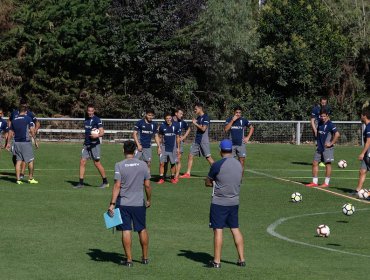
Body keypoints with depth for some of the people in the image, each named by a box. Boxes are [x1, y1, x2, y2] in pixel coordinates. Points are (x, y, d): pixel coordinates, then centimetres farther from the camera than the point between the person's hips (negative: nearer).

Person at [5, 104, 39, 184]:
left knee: (18, 161, 7)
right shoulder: (28, 118, -4)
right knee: (30, 160, 6)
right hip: (25, 142, -5)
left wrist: (8, 143, 22)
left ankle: (18, 179, 3)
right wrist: (35, 141, -5)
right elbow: (32, 131, -10)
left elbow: (10, 132, 15)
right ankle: (31, 178, 8)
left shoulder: (14, 120, 11)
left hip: (16, 142, 5)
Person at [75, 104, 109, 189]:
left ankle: (105, 182, 11)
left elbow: (102, 132, -17)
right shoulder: (86, 119, 11)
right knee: (82, 162, 0)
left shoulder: (97, 120, -11)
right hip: (86, 144, 7)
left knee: (97, 163, -2)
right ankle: (81, 183, 4)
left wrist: (97, 135, -36)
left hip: (94, 144, -7)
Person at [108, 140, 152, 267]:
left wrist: (112, 204, -11)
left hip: (123, 203, -2)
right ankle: (145, 258, 23)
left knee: (126, 231, 2)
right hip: (139, 203, 2)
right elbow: (147, 185, 2)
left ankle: (129, 259, 3)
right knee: (142, 230, 14)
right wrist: (148, 200, 17)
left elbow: (117, 186, -13)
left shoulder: (119, 165, -8)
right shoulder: (143, 165, -1)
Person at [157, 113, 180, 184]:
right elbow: (160, 137, 8)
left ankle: (173, 178, 19)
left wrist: (178, 148, 5)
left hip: (173, 148, 0)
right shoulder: (162, 126, -2)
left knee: (173, 163, 5)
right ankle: (161, 178, 0)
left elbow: (177, 137, 6)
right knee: (161, 163, -6)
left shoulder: (176, 126, -2)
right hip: (164, 148, 0)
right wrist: (159, 147, 1)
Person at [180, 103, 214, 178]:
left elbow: (203, 128, -20)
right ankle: (188, 173, 8)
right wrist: (194, 123, 6)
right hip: (197, 140, 9)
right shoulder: (198, 117, 14)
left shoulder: (205, 117, -11)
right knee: (190, 156, 4)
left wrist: (195, 123, -12)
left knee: (208, 157, -6)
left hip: (204, 141, -9)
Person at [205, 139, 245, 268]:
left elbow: (208, 183, -4)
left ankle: (216, 261, 1)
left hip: (219, 202, -6)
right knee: (235, 229, 13)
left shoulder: (217, 165, -13)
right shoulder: (239, 164, 5)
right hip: (234, 202, 6)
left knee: (218, 230, -1)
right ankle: (241, 259, 15)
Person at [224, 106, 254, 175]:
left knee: (242, 162, -3)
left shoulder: (243, 120, 3)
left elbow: (252, 128, 15)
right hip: (232, 144, 0)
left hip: (241, 144, 0)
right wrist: (232, 120, -16)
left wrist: (248, 137, 5)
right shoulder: (229, 119, 1)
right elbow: (226, 129, -13)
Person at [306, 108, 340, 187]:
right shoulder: (320, 123, 9)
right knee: (315, 163, 6)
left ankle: (326, 182, 6)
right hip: (319, 147, 8)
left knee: (327, 164, 0)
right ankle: (314, 182, 12)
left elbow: (337, 134, -21)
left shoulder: (330, 124, -13)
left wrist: (331, 143, -18)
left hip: (327, 148, -8)